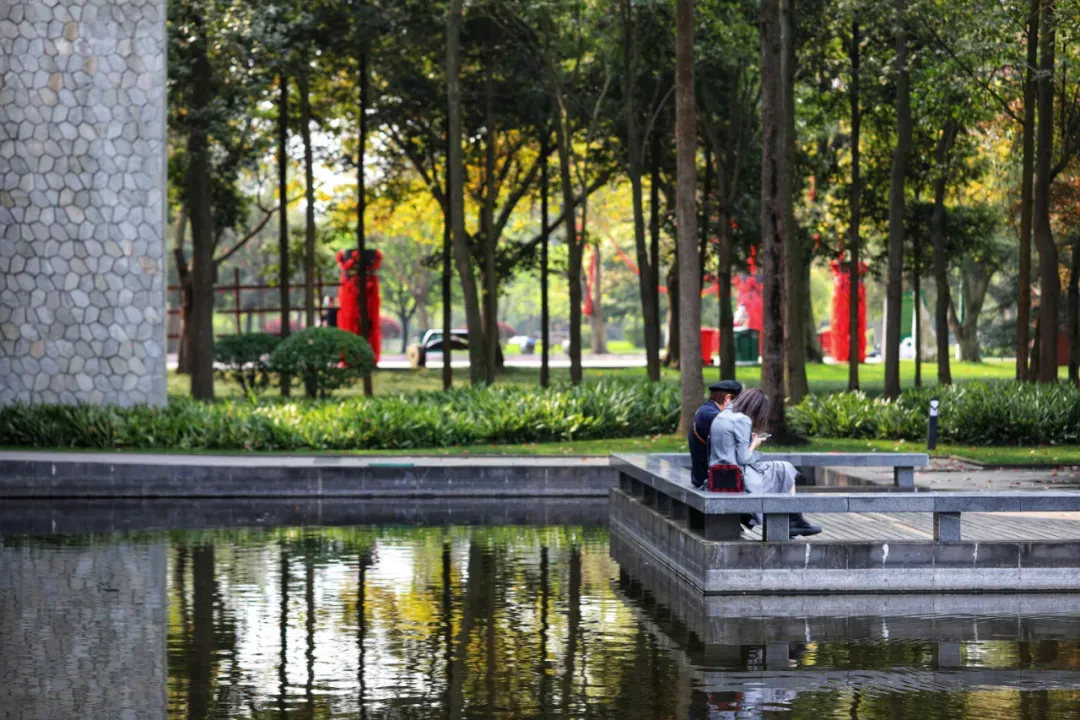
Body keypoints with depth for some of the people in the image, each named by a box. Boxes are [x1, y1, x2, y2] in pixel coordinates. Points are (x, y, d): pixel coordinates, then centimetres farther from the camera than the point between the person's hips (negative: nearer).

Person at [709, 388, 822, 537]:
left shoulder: (721, 416, 11)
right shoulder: (742, 420, -17)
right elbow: (743, 458, -18)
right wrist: (754, 445, 0)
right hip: (737, 477, -9)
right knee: (785, 471, 10)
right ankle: (795, 519, 20)